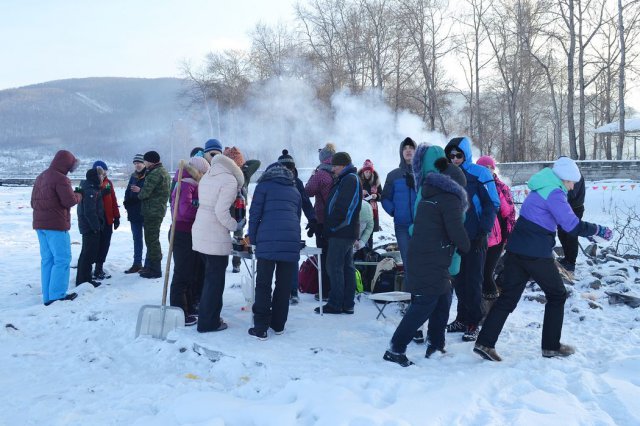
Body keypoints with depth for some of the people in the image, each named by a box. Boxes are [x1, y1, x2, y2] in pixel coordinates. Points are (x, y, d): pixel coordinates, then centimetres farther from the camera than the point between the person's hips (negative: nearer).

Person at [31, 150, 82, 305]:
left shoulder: (40, 177, 16)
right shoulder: (60, 178, -14)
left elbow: (33, 202, 20)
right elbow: (70, 200, -19)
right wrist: (79, 195, 0)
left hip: (40, 224, 9)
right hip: (56, 225, -9)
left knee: (47, 259, 11)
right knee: (62, 259, -4)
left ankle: (48, 297, 13)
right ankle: (57, 295, -5)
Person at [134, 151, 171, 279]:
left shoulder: (155, 173, -17)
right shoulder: (164, 171, 16)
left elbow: (145, 192, -20)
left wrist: (139, 192, 2)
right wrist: (141, 190, 9)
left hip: (152, 211, -10)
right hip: (159, 209, 10)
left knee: (152, 239, -4)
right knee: (152, 239, 17)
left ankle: (155, 270, 0)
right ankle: (150, 266, 26)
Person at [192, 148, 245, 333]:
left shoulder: (206, 177, 13)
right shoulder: (230, 180, -12)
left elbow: (205, 203, 9)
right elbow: (221, 211, -19)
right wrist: (235, 226, -6)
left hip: (200, 231, 8)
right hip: (216, 236, -8)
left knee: (210, 275, 19)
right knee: (215, 279, 4)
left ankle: (207, 317, 26)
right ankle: (209, 322, 11)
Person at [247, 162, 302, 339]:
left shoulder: (263, 186, 12)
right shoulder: (295, 190, 24)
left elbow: (254, 214, 4)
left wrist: (253, 239, 12)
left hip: (267, 241, -3)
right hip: (292, 242, 4)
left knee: (263, 285, 1)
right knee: (284, 285, 11)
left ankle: (260, 328, 1)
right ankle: (278, 325, 19)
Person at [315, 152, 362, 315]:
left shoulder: (350, 179, -12)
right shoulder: (347, 179, 20)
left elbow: (342, 206, -21)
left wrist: (332, 225, -15)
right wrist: (331, 227, 15)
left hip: (341, 232, -10)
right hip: (348, 232, 10)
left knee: (334, 266, -7)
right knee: (347, 267, 10)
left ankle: (335, 304, -3)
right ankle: (347, 304, 14)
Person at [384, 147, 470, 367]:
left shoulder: (429, 194, 19)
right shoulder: (450, 197, -8)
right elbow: (456, 229, -13)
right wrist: (465, 246, 6)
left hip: (422, 255, 9)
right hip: (433, 260, -9)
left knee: (443, 299, 18)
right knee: (425, 304, -8)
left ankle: (435, 345, 24)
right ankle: (395, 349, -9)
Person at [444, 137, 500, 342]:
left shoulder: (479, 174, -7)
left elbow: (492, 204, -8)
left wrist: (483, 232, -12)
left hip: (475, 239, -5)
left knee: (473, 281, 1)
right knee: (458, 280, 11)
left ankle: (474, 323, 11)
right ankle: (462, 318, 24)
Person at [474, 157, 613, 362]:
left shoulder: (542, 189, 17)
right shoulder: (554, 193, -12)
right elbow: (573, 226, -17)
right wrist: (598, 230, -4)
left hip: (516, 249, 8)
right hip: (536, 253, -8)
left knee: (508, 296, 7)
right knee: (557, 295, 12)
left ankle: (485, 342, -1)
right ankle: (551, 346, 18)